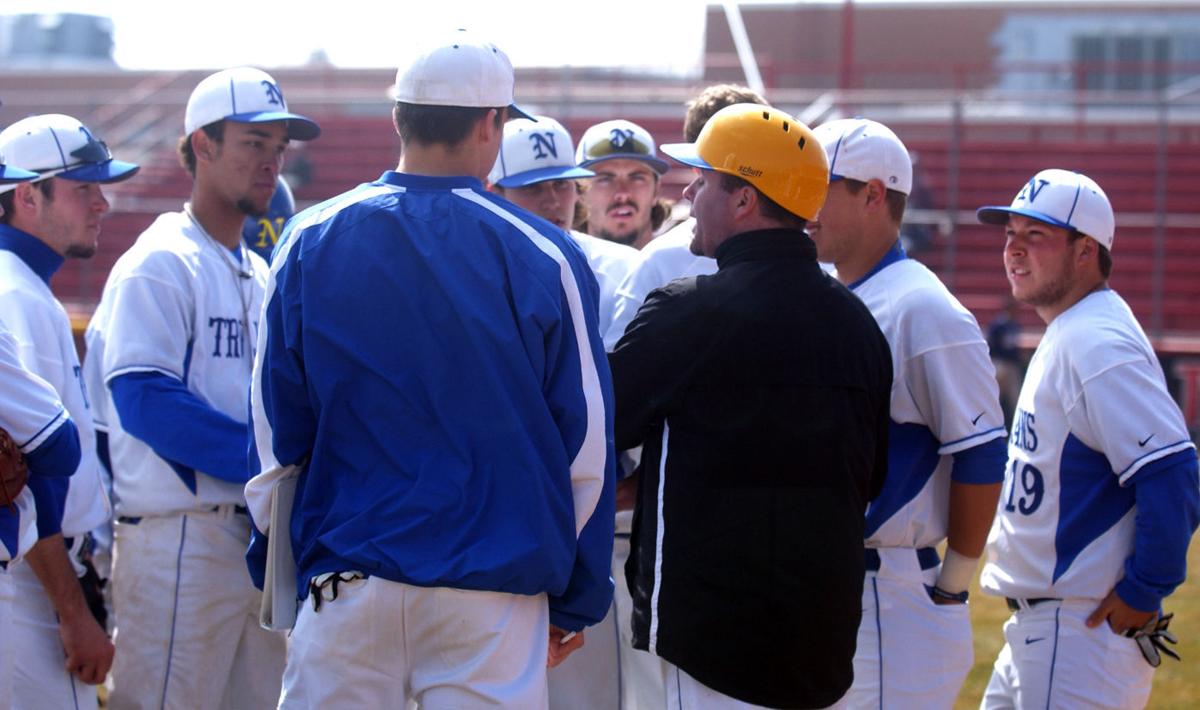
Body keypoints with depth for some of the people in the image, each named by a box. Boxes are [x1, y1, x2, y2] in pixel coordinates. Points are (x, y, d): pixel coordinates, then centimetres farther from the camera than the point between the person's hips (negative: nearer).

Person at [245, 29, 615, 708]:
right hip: (493, 589, -1)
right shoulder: (544, 257, -3)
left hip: (344, 583, 2)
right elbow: (586, 445, 2)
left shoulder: (311, 242, 1)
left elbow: (276, 429, 7)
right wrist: (575, 601, 11)